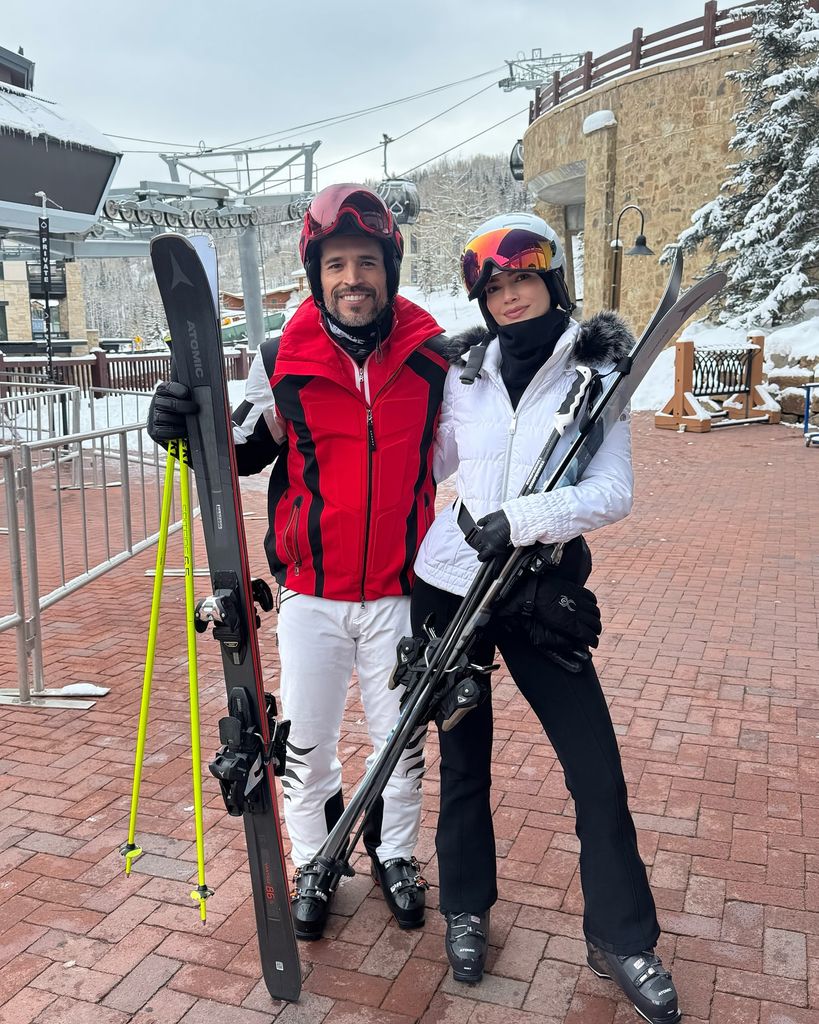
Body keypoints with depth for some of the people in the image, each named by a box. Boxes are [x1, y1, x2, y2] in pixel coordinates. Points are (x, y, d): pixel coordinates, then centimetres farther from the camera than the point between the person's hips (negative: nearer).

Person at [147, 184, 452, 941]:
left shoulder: (433, 356, -5)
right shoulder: (283, 362, -6)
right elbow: (246, 450, 6)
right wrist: (187, 426, -12)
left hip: (400, 589, 1)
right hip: (311, 592, 0)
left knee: (402, 737, 16)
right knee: (307, 741, 12)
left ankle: (394, 854, 42)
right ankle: (314, 862, 38)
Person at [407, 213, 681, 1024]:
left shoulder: (596, 374, -3)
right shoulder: (462, 374, 3)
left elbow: (613, 494, -15)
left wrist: (520, 519, -25)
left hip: (541, 595, -1)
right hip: (448, 585, 2)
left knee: (598, 772, 2)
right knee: (464, 758, 13)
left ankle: (622, 940, 23)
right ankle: (466, 910, 35)